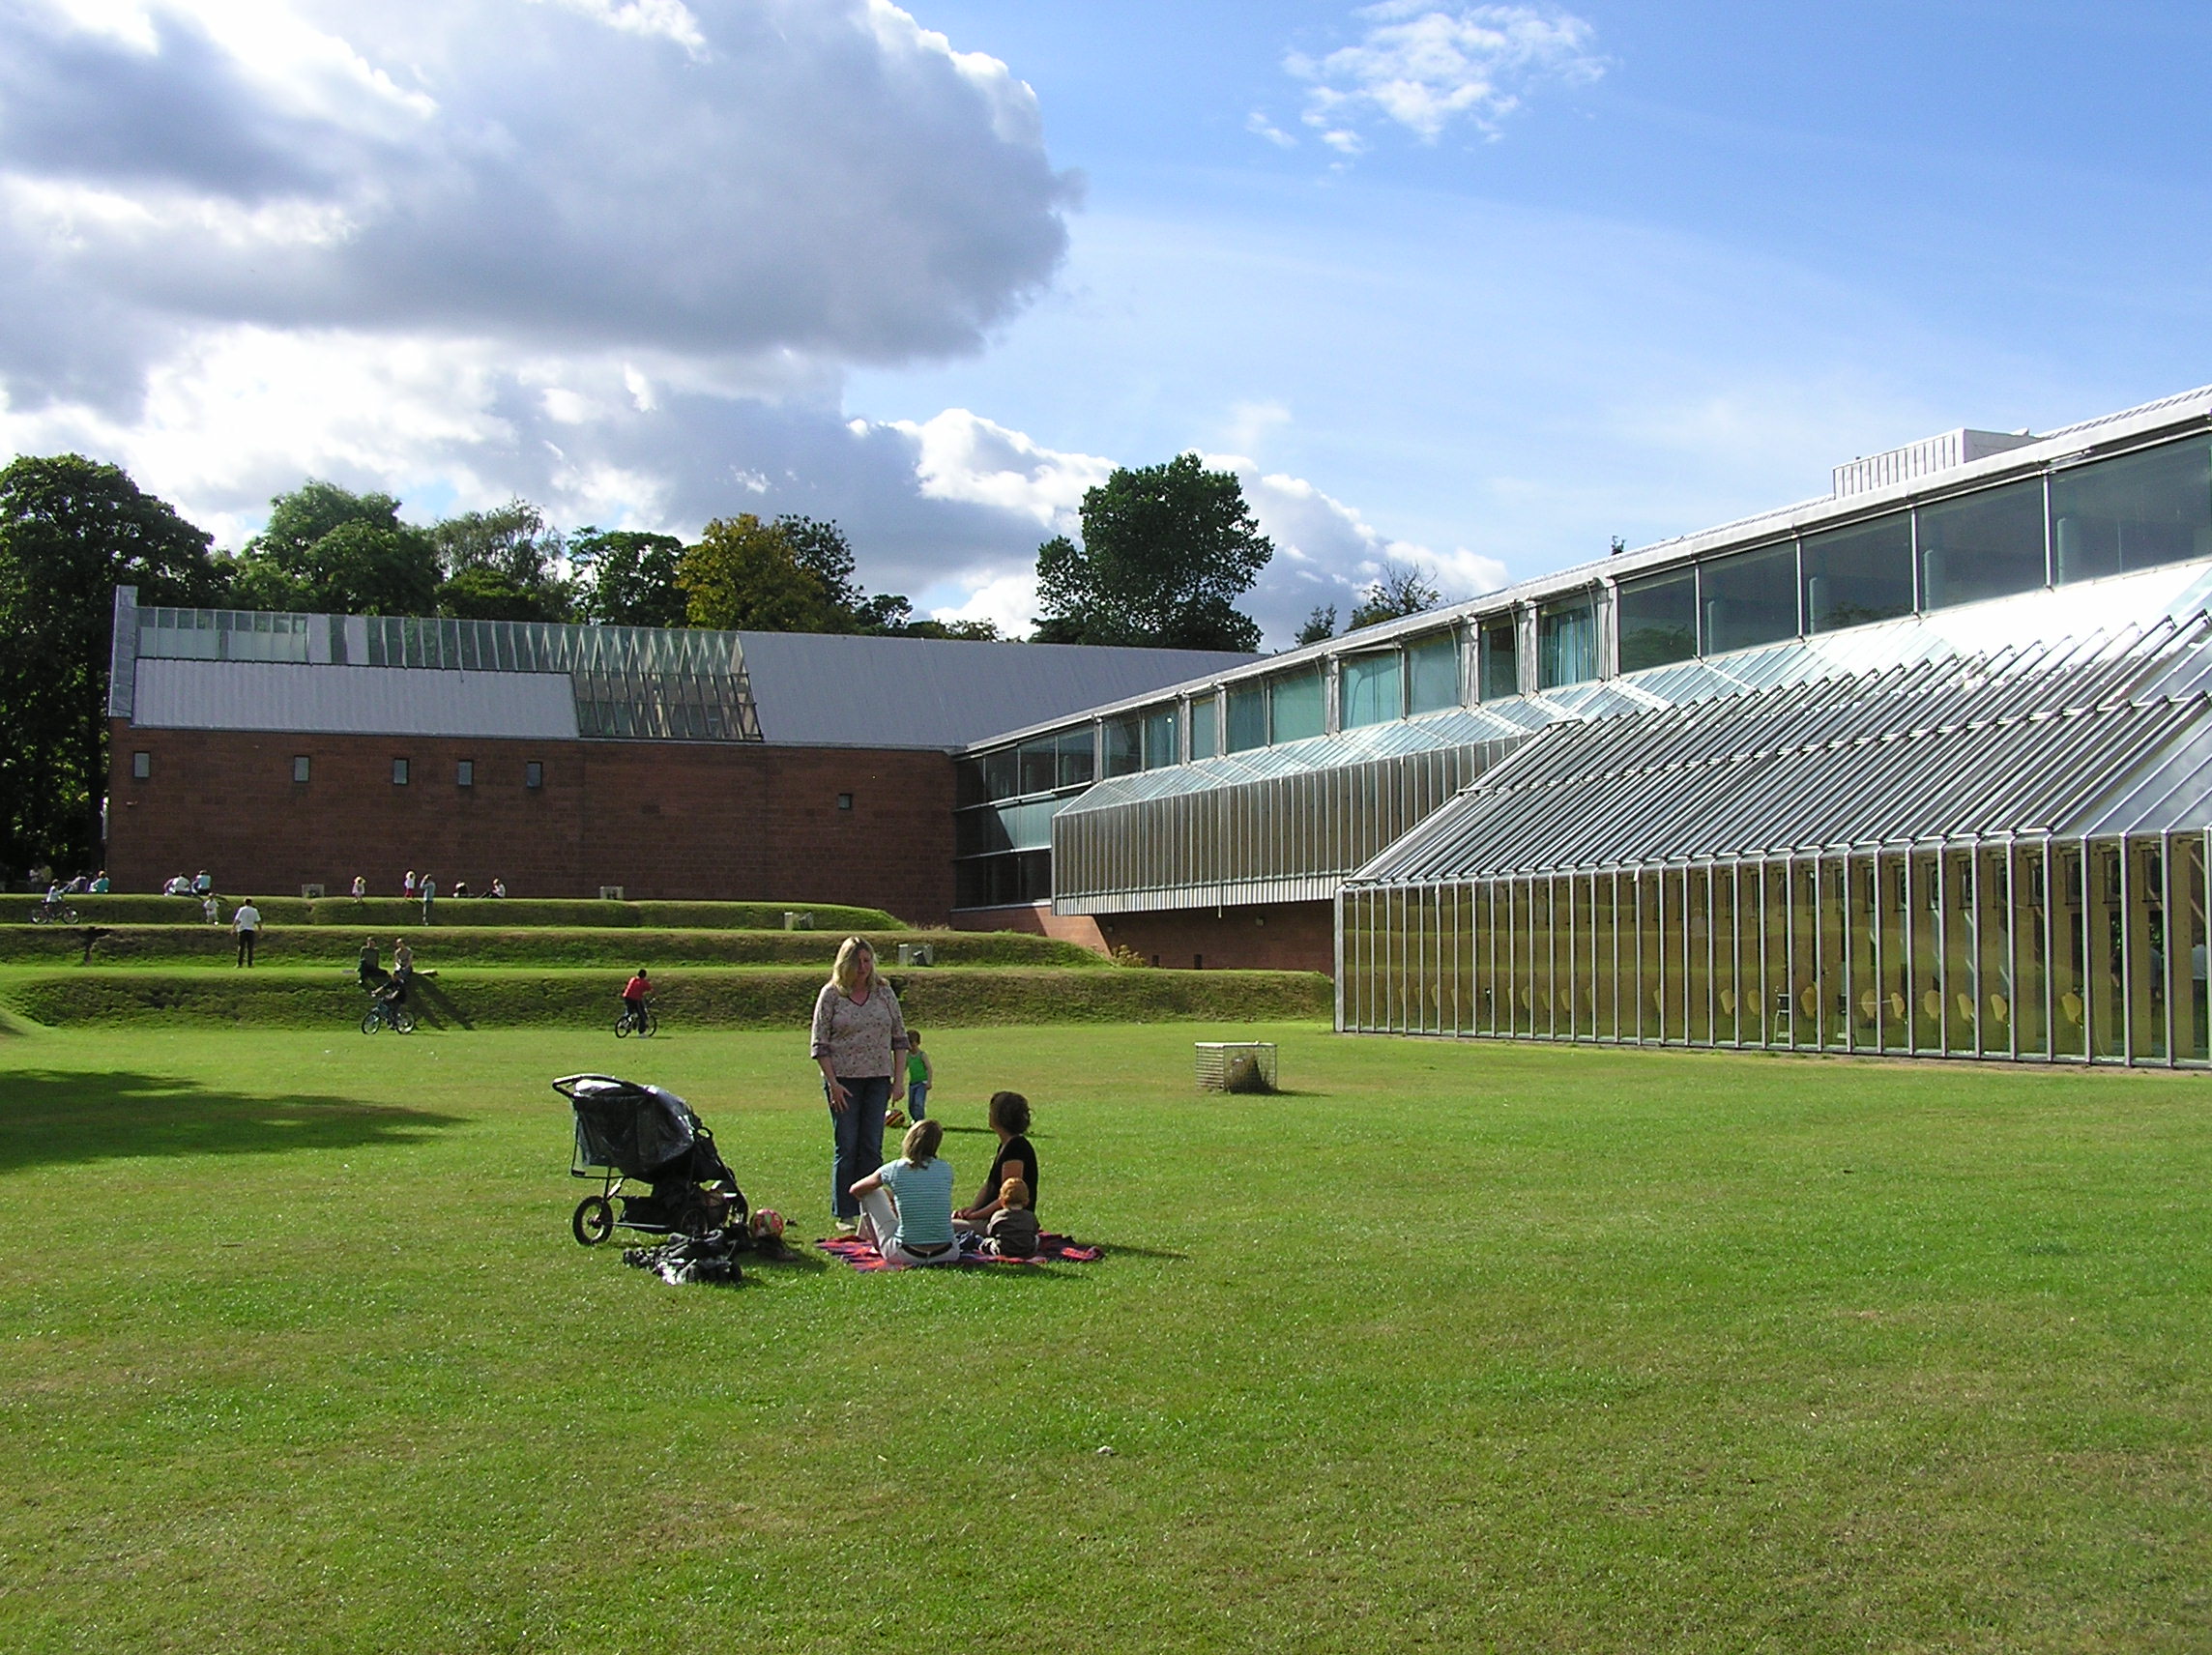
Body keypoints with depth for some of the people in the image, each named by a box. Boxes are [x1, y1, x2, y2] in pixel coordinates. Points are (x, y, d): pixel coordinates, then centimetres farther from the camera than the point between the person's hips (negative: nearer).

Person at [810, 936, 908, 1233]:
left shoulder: (884, 992, 6)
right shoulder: (831, 994, -2)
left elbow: (899, 1038, 9)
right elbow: (820, 1044, -3)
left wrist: (899, 1080, 2)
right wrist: (833, 1083, -10)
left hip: (878, 1079, 3)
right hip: (843, 1078, -3)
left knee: (872, 1148, 4)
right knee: (846, 1149, 0)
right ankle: (845, 1214, 7)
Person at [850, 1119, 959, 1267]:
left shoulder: (894, 1169, -5)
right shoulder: (945, 1169, 1)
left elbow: (855, 1191, 14)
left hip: (905, 1255, -2)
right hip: (946, 1254, 2)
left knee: (873, 1193, 17)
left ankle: (876, 1243, 35)